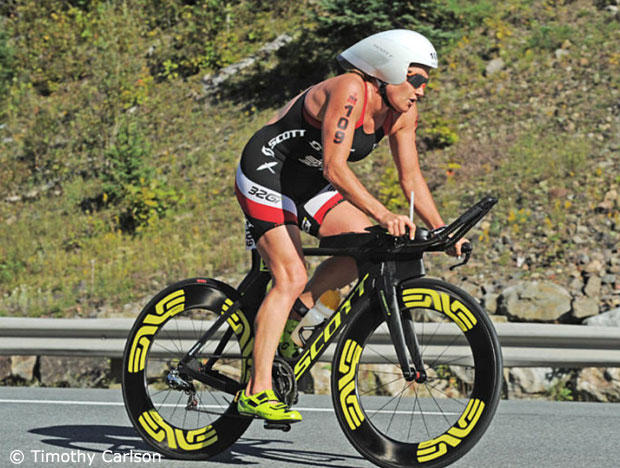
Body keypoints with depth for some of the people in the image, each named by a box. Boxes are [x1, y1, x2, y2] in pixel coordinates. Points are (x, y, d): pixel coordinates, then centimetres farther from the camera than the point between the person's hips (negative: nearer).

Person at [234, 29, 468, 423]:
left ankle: (296, 310, 9)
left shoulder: (403, 113, -4)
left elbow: (411, 176, 2)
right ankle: (257, 392, -19)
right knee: (292, 277, -19)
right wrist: (385, 215, -44)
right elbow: (335, 168, -36)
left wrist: (441, 229, -9)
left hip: (308, 183, 8)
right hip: (266, 173, -8)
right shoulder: (350, 91, -29)